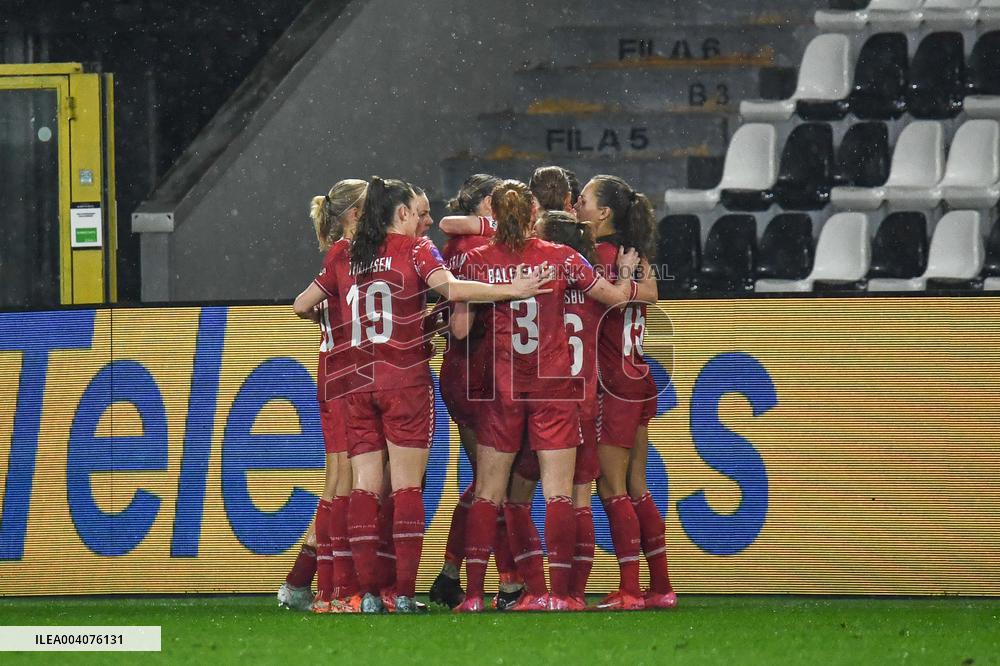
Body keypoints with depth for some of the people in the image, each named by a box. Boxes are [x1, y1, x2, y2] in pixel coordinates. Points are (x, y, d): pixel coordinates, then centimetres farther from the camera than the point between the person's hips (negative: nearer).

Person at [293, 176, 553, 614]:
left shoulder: (347, 259, 12)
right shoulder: (414, 249, -1)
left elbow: (301, 305, 17)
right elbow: (451, 288, -17)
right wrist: (512, 290, -14)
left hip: (358, 382, 4)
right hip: (406, 381, -4)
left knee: (365, 486, 3)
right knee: (406, 487, -4)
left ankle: (368, 593, -3)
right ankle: (404, 594, -10)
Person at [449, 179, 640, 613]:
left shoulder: (477, 262, -3)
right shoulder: (561, 258, -2)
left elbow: (460, 329, -6)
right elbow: (616, 297, 5)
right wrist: (626, 273, 25)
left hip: (501, 389, 0)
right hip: (555, 386, 0)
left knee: (487, 494, 7)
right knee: (558, 494, 0)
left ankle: (473, 593, 2)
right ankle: (556, 592, -7)